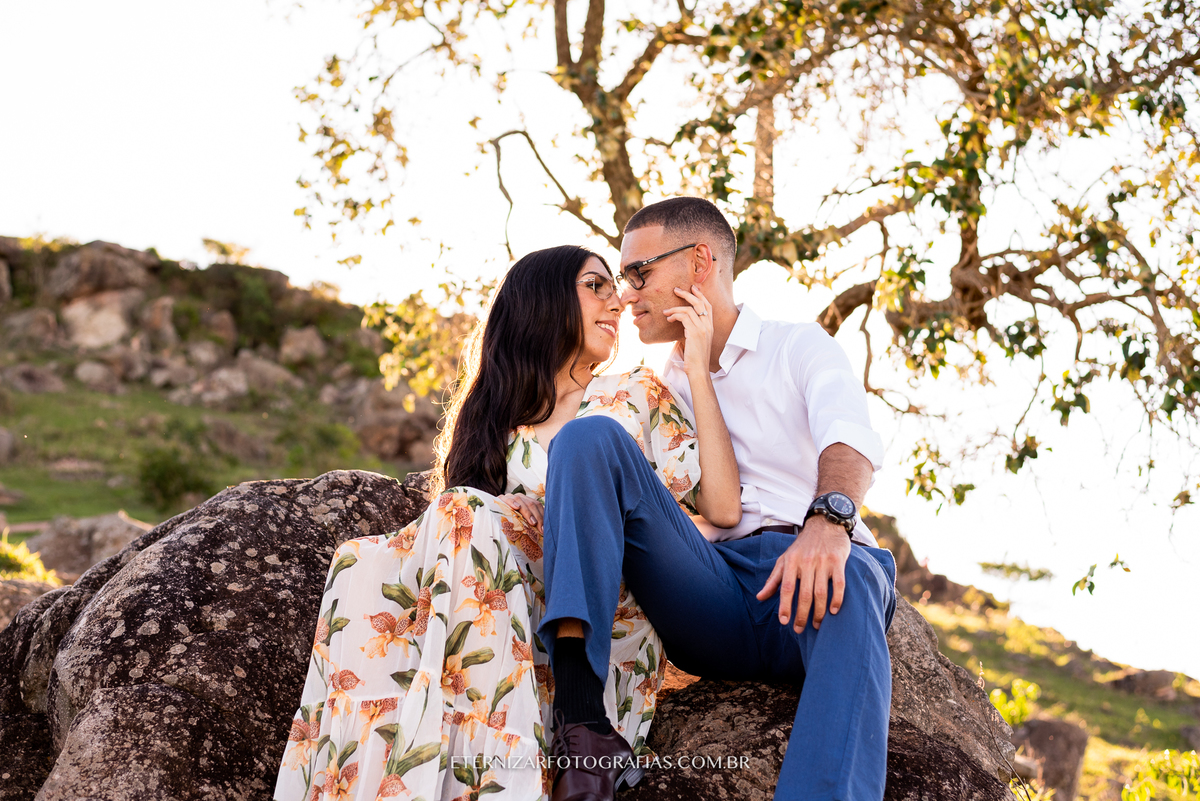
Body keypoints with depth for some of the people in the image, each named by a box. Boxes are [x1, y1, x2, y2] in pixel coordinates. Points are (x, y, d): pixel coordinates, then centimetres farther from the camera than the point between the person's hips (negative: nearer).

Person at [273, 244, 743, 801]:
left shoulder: (635, 397, 16)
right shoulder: (493, 423, 21)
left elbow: (722, 507, 1)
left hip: (608, 632, -2)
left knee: (469, 517, -26)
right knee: (366, 566, -20)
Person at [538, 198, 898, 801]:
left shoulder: (800, 347, 15)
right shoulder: (655, 389, 29)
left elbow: (849, 440, -7)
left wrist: (828, 519, -29)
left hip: (801, 575, -2)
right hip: (709, 586, 3)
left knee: (847, 580, -39)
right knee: (588, 436, -17)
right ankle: (578, 715, -34)